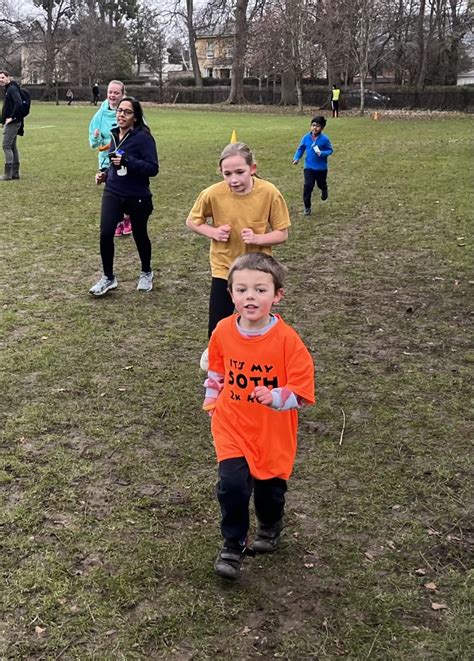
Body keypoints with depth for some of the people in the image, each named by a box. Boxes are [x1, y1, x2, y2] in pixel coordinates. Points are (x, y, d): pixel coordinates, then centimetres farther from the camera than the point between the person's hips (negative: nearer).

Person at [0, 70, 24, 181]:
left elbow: (19, 104, -27)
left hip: (12, 122, -10)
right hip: (11, 123, 10)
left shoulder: (12, 89, -13)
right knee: (12, 147, 12)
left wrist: (11, 117, -22)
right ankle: (15, 173, 16)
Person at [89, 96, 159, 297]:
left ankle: (146, 273, 37)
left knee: (139, 235, 13)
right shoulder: (115, 135, 5)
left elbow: (153, 168, -20)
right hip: (113, 193, 4)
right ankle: (108, 277, 6)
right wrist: (105, 174, 4)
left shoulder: (143, 137, -14)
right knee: (105, 233, -10)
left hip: (137, 197, -4)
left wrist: (127, 161, -29)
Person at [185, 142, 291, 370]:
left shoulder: (269, 193, -18)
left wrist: (257, 238, -27)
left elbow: (282, 233, -10)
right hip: (224, 268, 0)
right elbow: (192, 221, 1)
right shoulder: (213, 194, -17)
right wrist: (213, 232, -17)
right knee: (217, 328, 5)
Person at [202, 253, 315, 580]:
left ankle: (270, 531, 49)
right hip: (232, 426, 1)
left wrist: (276, 397, -36)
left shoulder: (287, 339, -22)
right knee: (233, 484, -14)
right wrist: (212, 396, 11)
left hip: (273, 432, -1)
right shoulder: (223, 331, -10)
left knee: (270, 487, 15)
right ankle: (233, 546, 11)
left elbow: (302, 392, -19)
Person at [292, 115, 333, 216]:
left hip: (321, 168, -1)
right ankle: (307, 207, 2)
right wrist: (296, 158, -9)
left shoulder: (325, 139, -14)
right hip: (309, 167, 1)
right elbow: (301, 149, 5)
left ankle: (324, 191, 57)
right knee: (308, 186, -8)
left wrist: (322, 153, -24)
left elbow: (330, 150, -5)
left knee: (321, 184, 18)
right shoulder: (306, 138, -6)